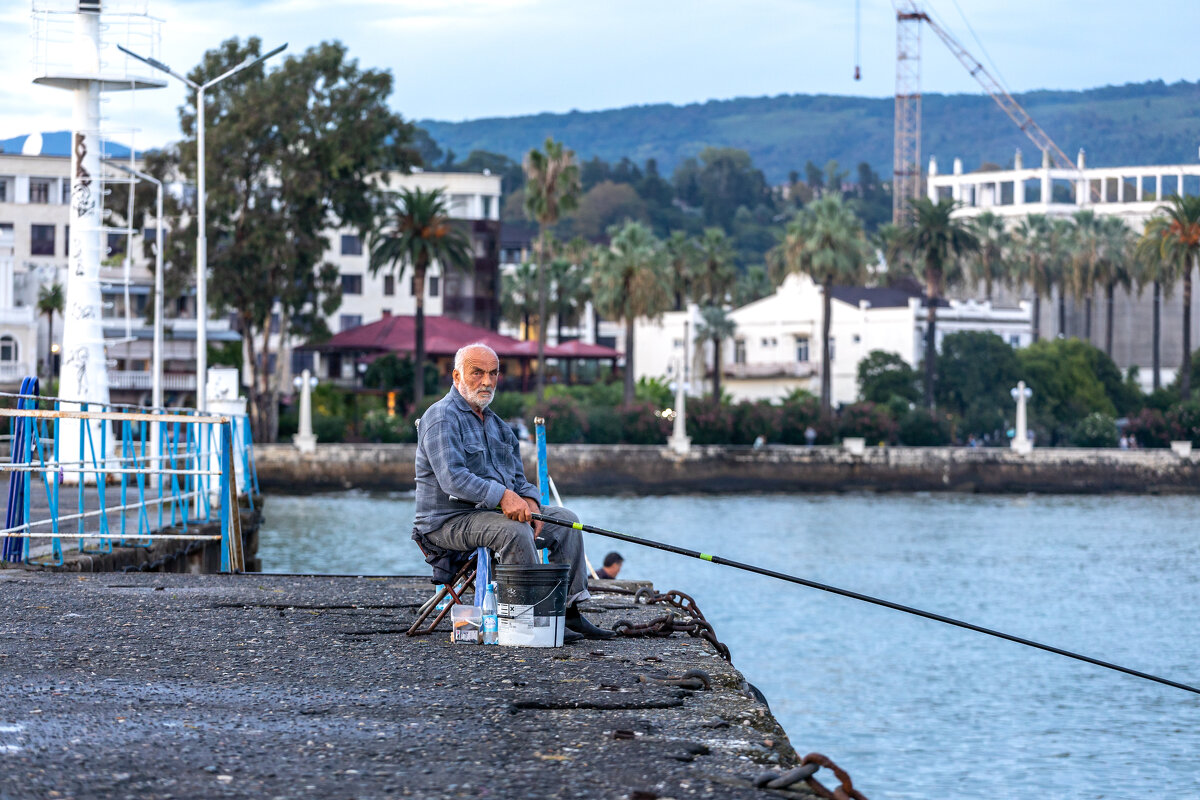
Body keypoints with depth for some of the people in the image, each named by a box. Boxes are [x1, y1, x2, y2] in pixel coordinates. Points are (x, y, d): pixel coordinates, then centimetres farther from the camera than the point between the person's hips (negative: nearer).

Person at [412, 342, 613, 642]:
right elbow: (452, 478, -25)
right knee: (514, 529, -34)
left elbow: (517, 477, 19)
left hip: (492, 512, 9)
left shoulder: (494, 423, 18)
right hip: (448, 522, -9)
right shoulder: (442, 417, -12)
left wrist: (528, 501, -5)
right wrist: (503, 496, -34)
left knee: (565, 521, 1)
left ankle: (569, 612, -2)